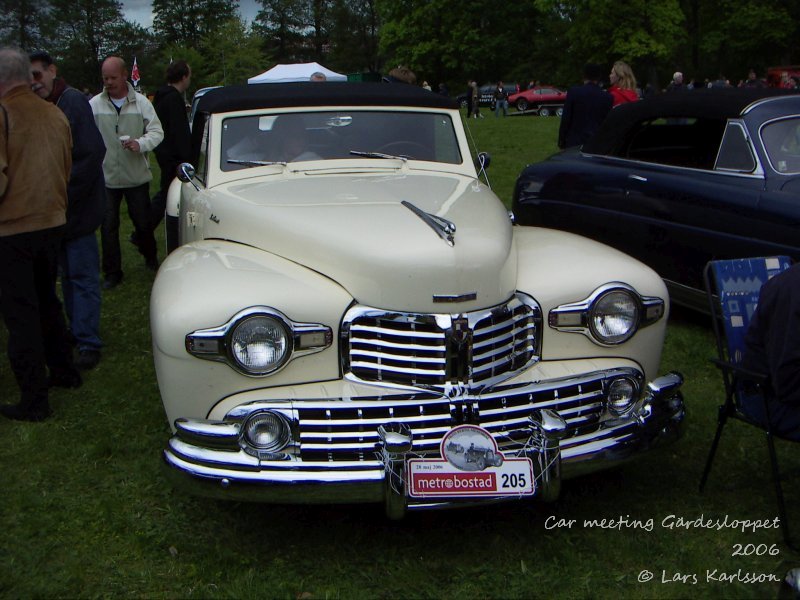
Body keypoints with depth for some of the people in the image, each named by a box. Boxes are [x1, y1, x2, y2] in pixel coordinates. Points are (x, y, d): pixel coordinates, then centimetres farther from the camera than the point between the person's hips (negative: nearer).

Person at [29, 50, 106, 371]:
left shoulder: (74, 102, -13)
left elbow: (92, 154, -18)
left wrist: (65, 195, -17)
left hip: (78, 209, -7)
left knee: (82, 276, -3)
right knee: (69, 275, 15)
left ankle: (88, 342, 3)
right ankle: (77, 331, 27)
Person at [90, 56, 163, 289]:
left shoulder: (141, 102, -1)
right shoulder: (94, 105, -1)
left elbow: (157, 132, -1)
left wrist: (141, 144, -20)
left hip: (137, 176, 0)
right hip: (105, 177, 0)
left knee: (143, 222, 11)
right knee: (108, 226, 3)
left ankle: (151, 258, 36)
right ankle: (112, 273, 13)